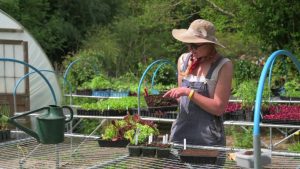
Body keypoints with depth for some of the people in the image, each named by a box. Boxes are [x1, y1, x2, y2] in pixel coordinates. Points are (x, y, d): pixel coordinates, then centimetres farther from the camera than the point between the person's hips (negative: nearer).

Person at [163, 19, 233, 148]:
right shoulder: (183, 60, 6)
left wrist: (189, 92, -17)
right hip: (180, 133, 4)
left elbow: (218, 108, -14)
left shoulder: (223, 65, -9)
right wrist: (171, 97, -4)